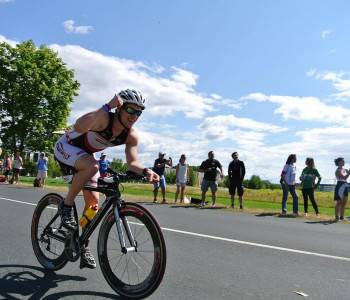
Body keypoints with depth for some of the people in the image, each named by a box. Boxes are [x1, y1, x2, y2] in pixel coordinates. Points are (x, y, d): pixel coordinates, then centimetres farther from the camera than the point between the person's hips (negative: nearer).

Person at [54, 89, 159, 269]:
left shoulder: (131, 136, -16)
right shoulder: (104, 118, -35)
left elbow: (132, 162, -19)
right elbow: (78, 127, -54)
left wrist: (146, 171, -40)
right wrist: (107, 107, -57)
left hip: (85, 155, 6)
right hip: (66, 146, -6)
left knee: (93, 203, 1)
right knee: (91, 166, -38)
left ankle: (84, 246, 17)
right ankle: (66, 206, -15)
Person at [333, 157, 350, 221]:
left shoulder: (344, 169, 15)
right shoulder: (338, 170, -12)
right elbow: (344, 177, -23)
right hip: (340, 186, -9)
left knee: (344, 202, 10)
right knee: (339, 202, -6)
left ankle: (341, 216, 18)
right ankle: (337, 217, -3)